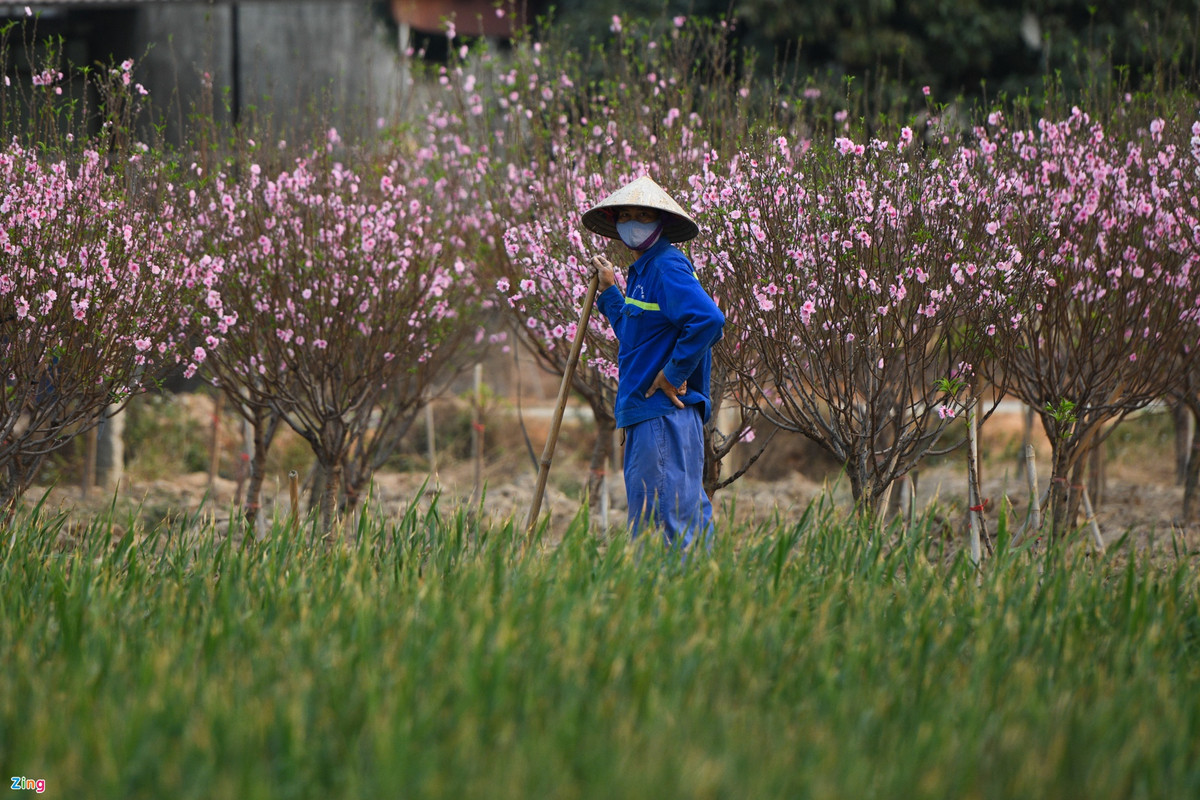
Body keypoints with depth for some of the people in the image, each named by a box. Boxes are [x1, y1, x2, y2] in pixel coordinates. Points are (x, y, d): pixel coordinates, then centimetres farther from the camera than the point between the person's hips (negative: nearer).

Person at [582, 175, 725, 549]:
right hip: (644, 413, 11)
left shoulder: (668, 267, -14)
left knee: (664, 522, -10)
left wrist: (673, 374, -21)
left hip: (665, 412, -11)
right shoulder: (641, 270, 18)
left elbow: (708, 319, -28)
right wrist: (609, 292, 26)